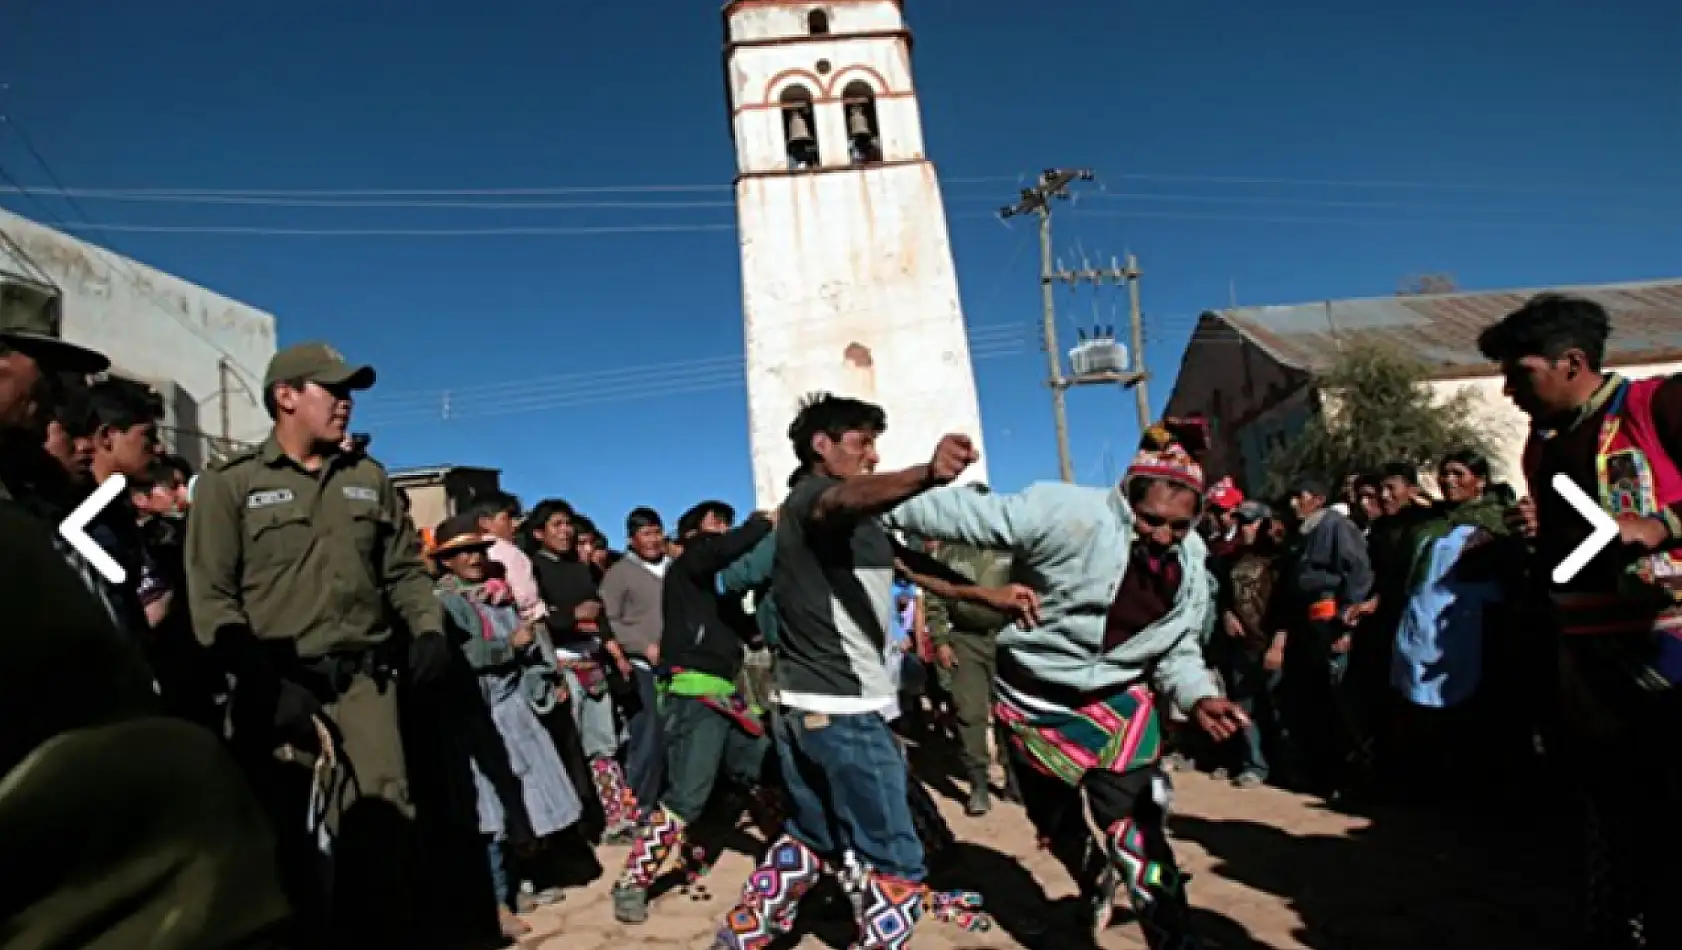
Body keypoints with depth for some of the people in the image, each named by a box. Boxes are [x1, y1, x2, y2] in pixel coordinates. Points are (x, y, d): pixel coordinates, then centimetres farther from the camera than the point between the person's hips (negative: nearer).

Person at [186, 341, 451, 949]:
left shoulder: (369, 479, 13)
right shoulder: (229, 485, 0)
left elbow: (405, 570, 18)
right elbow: (211, 600, -6)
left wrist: (429, 629, -1)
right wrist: (269, 686, -16)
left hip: (366, 682, 3)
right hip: (280, 688, -3)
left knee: (384, 832, 4)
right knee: (288, 840, 4)